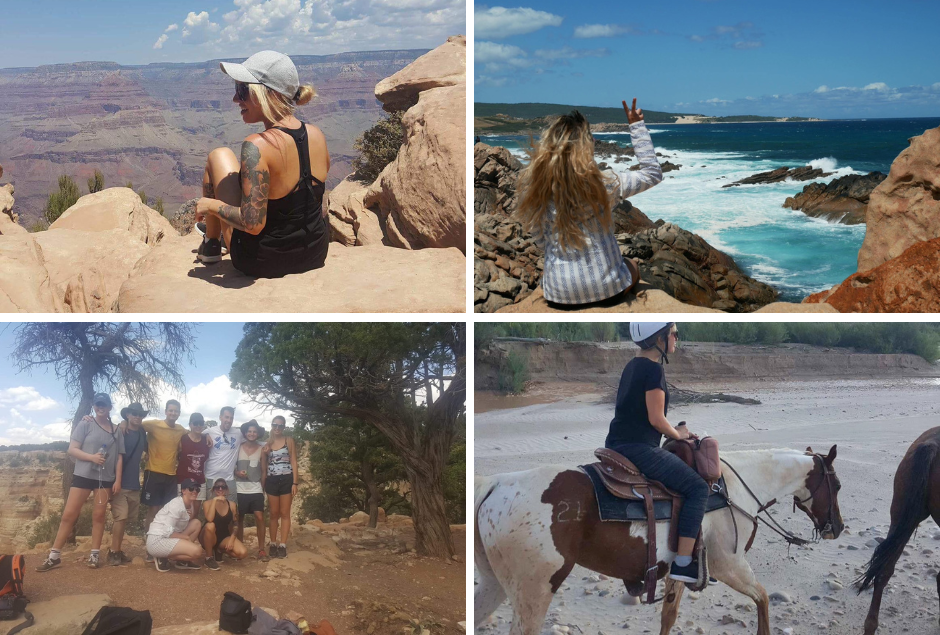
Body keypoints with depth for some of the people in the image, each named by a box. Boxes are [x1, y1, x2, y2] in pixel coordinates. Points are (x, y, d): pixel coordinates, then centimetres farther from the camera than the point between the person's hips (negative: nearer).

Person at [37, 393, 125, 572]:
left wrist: (118, 480, 0)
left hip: (106, 478, 2)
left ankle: (94, 555, 13)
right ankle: (54, 555, 2)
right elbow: (72, 450, -5)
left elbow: (119, 457, 8)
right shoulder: (85, 424, -1)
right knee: (69, 514, -3)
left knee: (98, 515, 5)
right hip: (83, 475, -2)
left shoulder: (116, 430, 8)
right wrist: (92, 457, -20)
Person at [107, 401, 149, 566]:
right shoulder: (119, 431, -7)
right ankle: (114, 551, -6)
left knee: (124, 518, 9)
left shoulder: (142, 433, 11)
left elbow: (146, 450, 28)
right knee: (120, 517, -11)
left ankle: (118, 550, 15)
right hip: (120, 481, -6)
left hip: (134, 482, 6)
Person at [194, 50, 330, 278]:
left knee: (219, 156, 15)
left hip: (262, 262, -5)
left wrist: (211, 205, -13)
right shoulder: (317, 136, -8)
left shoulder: (257, 147, -29)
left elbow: (252, 223, -31)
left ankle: (211, 244, 31)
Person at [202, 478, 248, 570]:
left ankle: (220, 550, 10)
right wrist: (214, 500, -26)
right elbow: (209, 519, -28)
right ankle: (209, 558, -17)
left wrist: (231, 539, -13)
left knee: (242, 553, -23)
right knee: (210, 526, -38)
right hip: (210, 539, -3)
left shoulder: (232, 505, 2)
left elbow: (236, 525, 3)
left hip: (224, 537, 3)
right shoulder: (207, 503, -8)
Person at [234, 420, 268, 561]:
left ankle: (261, 550, -4)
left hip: (256, 489, 0)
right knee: (240, 518, 6)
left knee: (260, 517, -10)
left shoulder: (261, 450, 4)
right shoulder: (238, 448, 2)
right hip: (240, 489, 0)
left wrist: (264, 488, 4)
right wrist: (237, 473, -13)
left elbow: (263, 471, 8)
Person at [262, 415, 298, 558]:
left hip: (286, 480, -2)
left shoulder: (289, 441, 1)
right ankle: (273, 544, 13)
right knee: (274, 514, 6)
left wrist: (295, 483, -8)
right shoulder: (267, 443, 9)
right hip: (271, 480, 2)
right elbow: (263, 466, 14)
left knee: (285, 514, 1)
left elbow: (293, 462, -2)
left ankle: (283, 545, 3)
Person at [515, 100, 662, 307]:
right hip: (606, 290, -2)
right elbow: (653, 173, -3)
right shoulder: (601, 184, -17)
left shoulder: (533, 189, -11)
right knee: (632, 267, 33)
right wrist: (637, 126, 0)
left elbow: (539, 237, 1)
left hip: (559, 295, 2)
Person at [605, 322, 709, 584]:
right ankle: (682, 564, -13)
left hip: (615, 444, 10)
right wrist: (678, 434, 2)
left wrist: (674, 430, 18)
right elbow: (655, 418, -16)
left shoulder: (632, 366, 15)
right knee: (698, 488, -7)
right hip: (639, 449, -10)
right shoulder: (654, 369, -14)